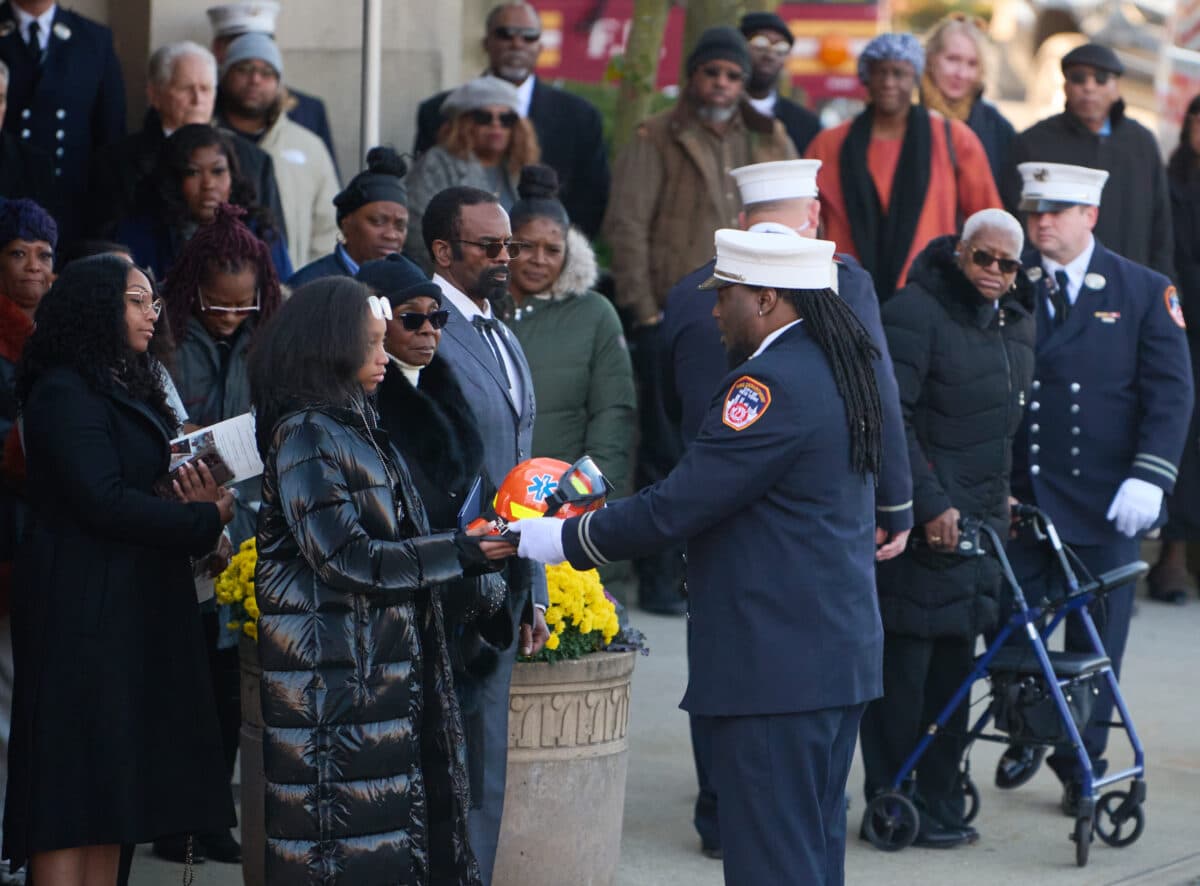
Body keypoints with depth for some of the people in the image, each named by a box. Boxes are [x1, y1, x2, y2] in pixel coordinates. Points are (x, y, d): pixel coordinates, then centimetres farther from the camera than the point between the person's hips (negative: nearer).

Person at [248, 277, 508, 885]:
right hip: (332, 669, -9)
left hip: (382, 662, 9)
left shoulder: (356, 425, 16)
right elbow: (345, 556, -19)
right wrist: (461, 553, -17)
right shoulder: (304, 435, -13)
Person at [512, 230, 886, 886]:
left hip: (774, 669, -10)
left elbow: (676, 507, -19)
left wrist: (556, 539, -10)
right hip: (839, 655, 10)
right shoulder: (835, 367, 13)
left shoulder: (771, 385, -19)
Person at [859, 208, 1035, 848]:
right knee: (904, 661, -4)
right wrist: (929, 505, -19)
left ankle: (940, 805, 18)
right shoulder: (915, 311, -11)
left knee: (954, 662, 10)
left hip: (978, 518, 8)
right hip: (920, 522, -7)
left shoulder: (1016, 322, 15)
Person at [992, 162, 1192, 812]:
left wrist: (1149, 478, -14)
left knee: (1095, 641, 5)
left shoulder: (1145, 292, 1)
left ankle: (1083, 765, 19)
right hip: (1015, 494, 1)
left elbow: (1170, 392, -3)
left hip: (1104, 502, -1)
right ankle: (1023, 736, 30)